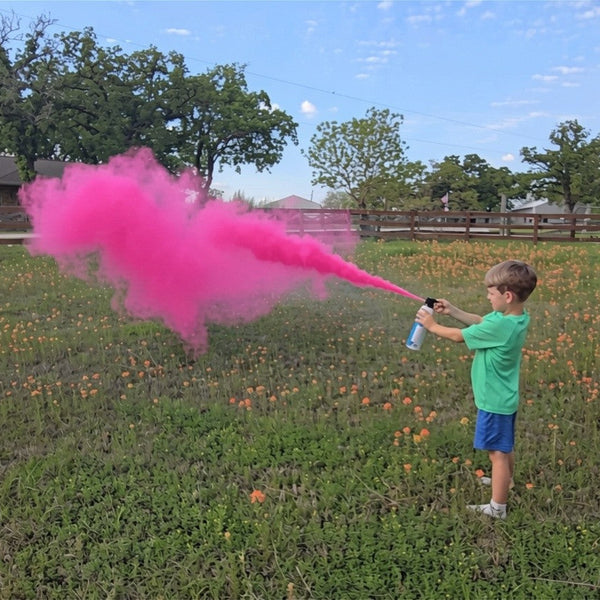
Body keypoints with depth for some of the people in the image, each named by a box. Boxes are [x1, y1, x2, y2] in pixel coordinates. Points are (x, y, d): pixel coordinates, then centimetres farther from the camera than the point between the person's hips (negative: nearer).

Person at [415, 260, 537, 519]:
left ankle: (497, 508, 18)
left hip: (494, 401, -9)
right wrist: (452, 310, 3)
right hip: (506, 397, 9)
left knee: (497, 453, 4)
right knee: (505, 448, 27)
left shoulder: (500, 325, -31)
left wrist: (432, 325, -3)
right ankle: (505, 483, 49)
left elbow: (459, 336, -18)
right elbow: (480, 322, 10)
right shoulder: (518, 317, -4)